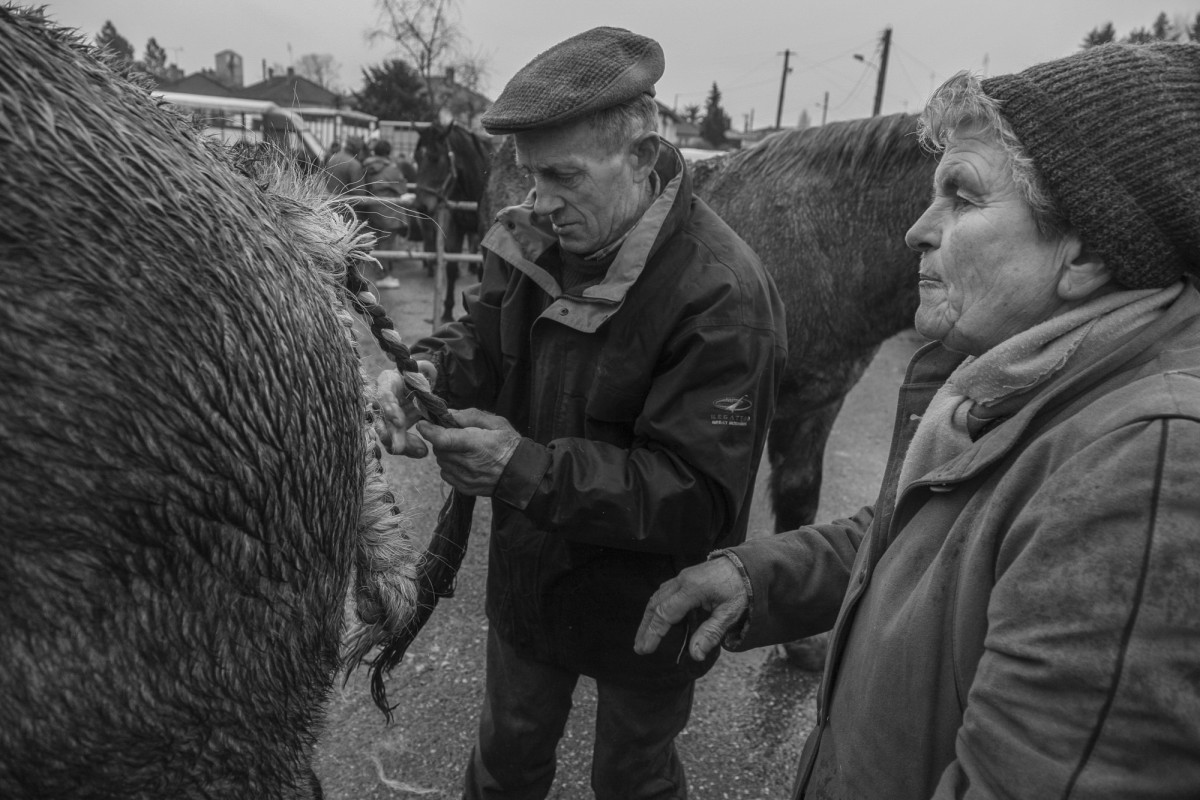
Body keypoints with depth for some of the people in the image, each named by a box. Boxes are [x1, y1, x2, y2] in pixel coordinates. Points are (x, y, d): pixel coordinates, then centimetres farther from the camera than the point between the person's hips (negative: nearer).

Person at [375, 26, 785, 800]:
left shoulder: (723, 298, -30)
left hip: (646, 612, -5)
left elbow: (698, 498, -31)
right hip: (528, 577, 6)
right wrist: (430, 370, -20)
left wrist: (527, 469, -37)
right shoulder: (538, 236, -8)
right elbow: (485, 339, 4)